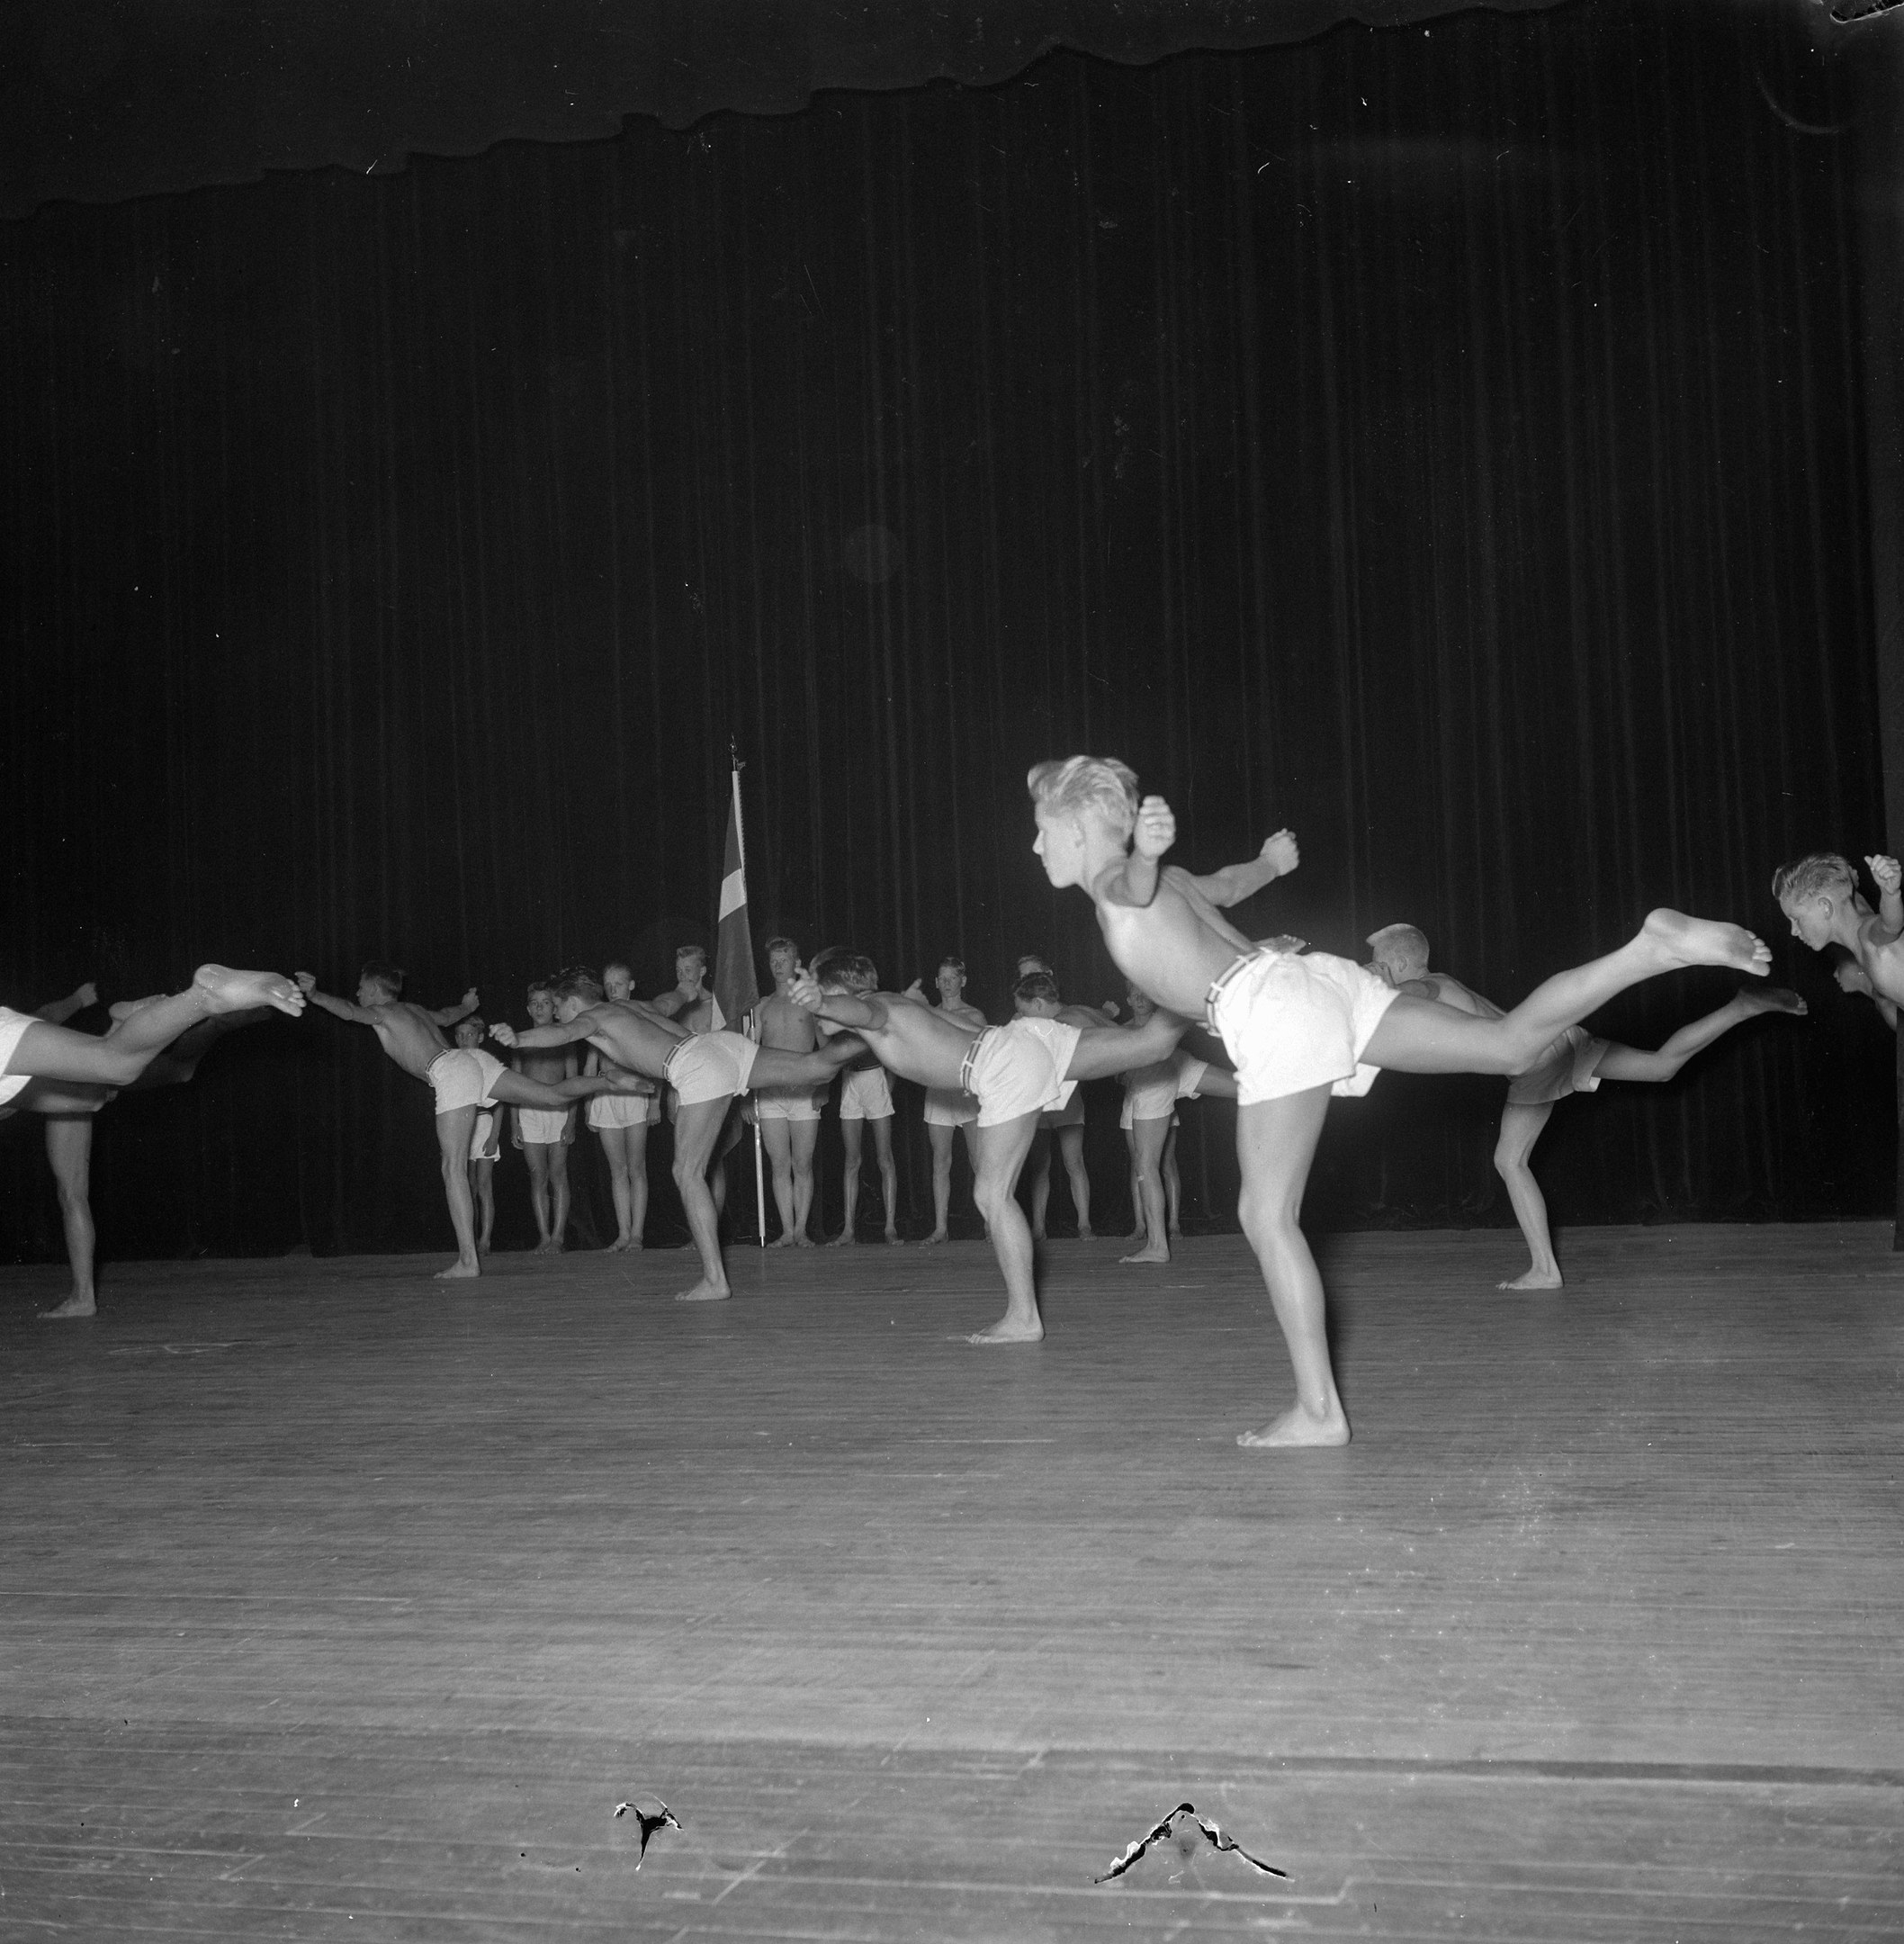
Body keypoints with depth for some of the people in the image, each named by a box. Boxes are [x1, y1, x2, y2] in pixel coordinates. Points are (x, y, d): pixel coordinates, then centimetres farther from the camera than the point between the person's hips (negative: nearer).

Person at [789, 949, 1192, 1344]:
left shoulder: (873, 1008, -5)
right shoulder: (899, 1002, 20)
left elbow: (858, 1009, -33)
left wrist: (822, 1003, -55)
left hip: (1006, 1069, -9)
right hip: (1019, 1039, 9)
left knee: (992, 1196, -6)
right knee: (1153, 1041, 10)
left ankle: (1023, 1318, -5)